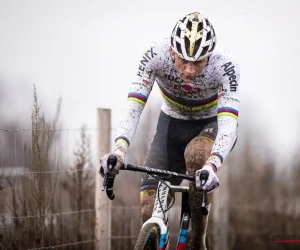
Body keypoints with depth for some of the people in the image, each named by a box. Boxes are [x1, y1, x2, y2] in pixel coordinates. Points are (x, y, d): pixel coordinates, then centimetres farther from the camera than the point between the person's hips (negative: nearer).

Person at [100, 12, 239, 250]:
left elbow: (229, 122, -41)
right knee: (150, 207, -12)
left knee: (195, 154, -37)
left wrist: (213, 165, -58)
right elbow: (133, 105, -32)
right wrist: (119, 149, -50)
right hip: (172, 123, 2)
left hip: (213, 124, -2)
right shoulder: (157, 54, -29)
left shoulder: (225, 65, -33)